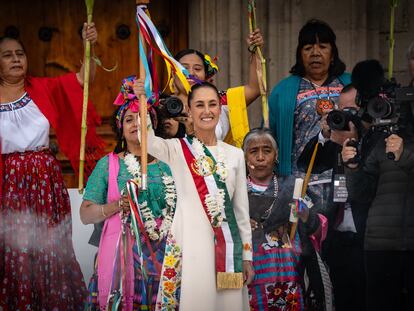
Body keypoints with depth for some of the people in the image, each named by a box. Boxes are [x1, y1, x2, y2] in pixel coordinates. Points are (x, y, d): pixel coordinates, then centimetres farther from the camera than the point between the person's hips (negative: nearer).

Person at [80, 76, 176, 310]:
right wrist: (118, 205, -12)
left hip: (162, 254, 2)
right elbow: (85, 215, 2)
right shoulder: (108, 164, 6)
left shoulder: (167, 164, 10)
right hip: (120, 253, -1)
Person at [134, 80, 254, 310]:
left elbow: (242, 208, 13)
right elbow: (149, 141, -21)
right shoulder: (176, 149, 1)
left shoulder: (235, 154, 11)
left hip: (227, 244, 3)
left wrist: (247, 256, 10)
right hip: (189, 242, -3)